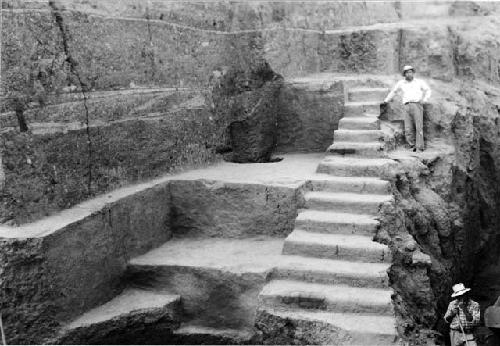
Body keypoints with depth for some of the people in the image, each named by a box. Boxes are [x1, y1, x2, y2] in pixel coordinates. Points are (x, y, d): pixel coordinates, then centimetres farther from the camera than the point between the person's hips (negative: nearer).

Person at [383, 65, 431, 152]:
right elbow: (394, 91, 30)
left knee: (419, 127, -10)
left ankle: (419, 148, -12)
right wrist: (386, 100, 37)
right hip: (407, 107, 2)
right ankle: (412, 146, 3)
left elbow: (428, 90, 18)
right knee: (408, 129, -6)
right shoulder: (401, 83, 16)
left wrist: (425, 99, 2)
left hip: (417, 105, -2)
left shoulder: (419, 82, 12)